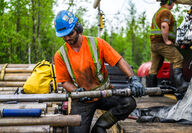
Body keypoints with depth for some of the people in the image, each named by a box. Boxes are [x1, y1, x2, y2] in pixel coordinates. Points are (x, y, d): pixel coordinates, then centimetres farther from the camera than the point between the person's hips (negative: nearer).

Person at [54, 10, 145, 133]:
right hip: (82, 100, 0)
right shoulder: (60, 55, -3)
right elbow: (65, 81, 3)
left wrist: (134, 79, -24)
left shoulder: (97, 43, -8)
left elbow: (119, 61, -10)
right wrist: (76, 91, -19)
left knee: (129, 103, -25)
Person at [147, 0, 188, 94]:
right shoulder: (166, 12, -7)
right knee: (178, 60, -15)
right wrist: (166, 40, -19)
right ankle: (180, 85, -28)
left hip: (154, 43, 10)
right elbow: (164, 25, -24)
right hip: (162, 43, -10)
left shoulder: (157, 12, 25)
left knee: (154, 69, 9)